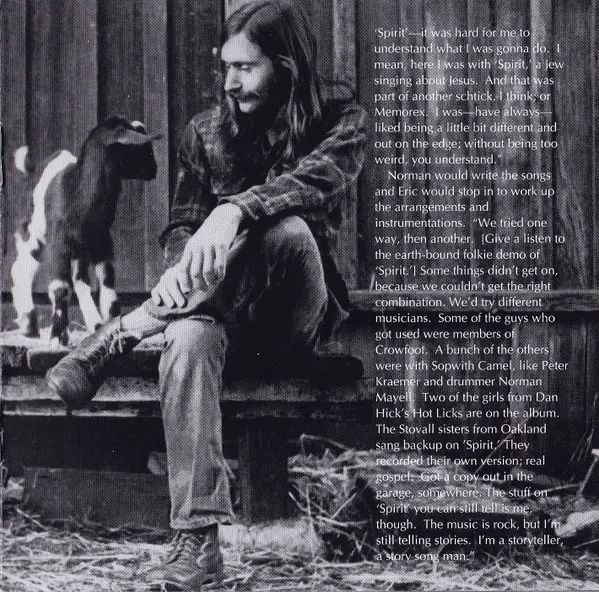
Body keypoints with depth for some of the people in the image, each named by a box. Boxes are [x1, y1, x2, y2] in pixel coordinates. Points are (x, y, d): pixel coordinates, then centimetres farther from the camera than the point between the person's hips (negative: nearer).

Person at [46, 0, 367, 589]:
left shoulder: (339, 118, -1)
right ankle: (197, 539, -42)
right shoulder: (206, 131, 9)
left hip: (301, 312, -2)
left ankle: (118, 335, -26)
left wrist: (236, 209, -40)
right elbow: (181, 223, 6)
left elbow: (317, 178, -22)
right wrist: (181, 266, -19)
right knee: (187, 341, -36)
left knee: (286, 228, -36)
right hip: (220, 303, 2)